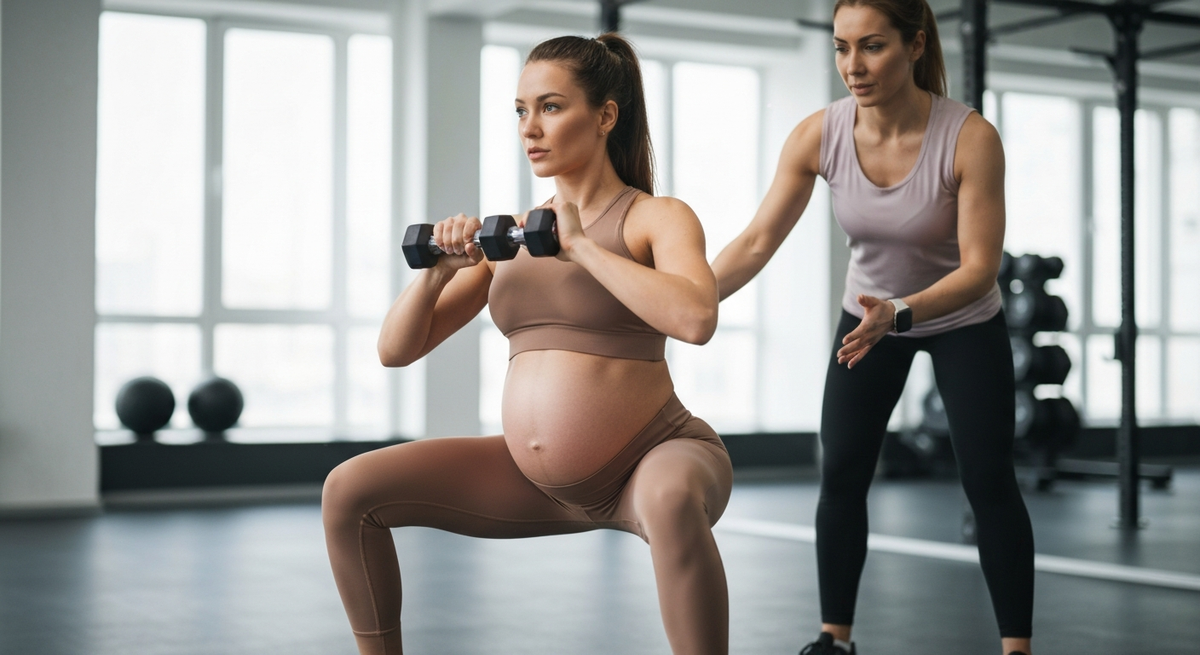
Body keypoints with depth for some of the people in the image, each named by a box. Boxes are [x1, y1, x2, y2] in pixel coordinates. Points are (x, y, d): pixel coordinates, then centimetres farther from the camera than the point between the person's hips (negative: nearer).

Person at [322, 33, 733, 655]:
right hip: (537, 480, 6)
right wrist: (439, 271, -13)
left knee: (670, 500, -41)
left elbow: (695, 318, -29)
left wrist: (581, 245, -23)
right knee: (350, 490, -4)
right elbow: (396, 349, 6)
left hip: (653, 458, -5)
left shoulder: (657, 217, -6)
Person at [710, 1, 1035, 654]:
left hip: (964, 321, -2)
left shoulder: (970, 138, -31)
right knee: (840, 475, -3)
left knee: (989, 483, -3)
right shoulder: (818, 135, -22)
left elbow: (979, 268, -30)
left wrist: (899, 313, -45)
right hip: (869, 314, 3)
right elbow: (756, 243, -19)